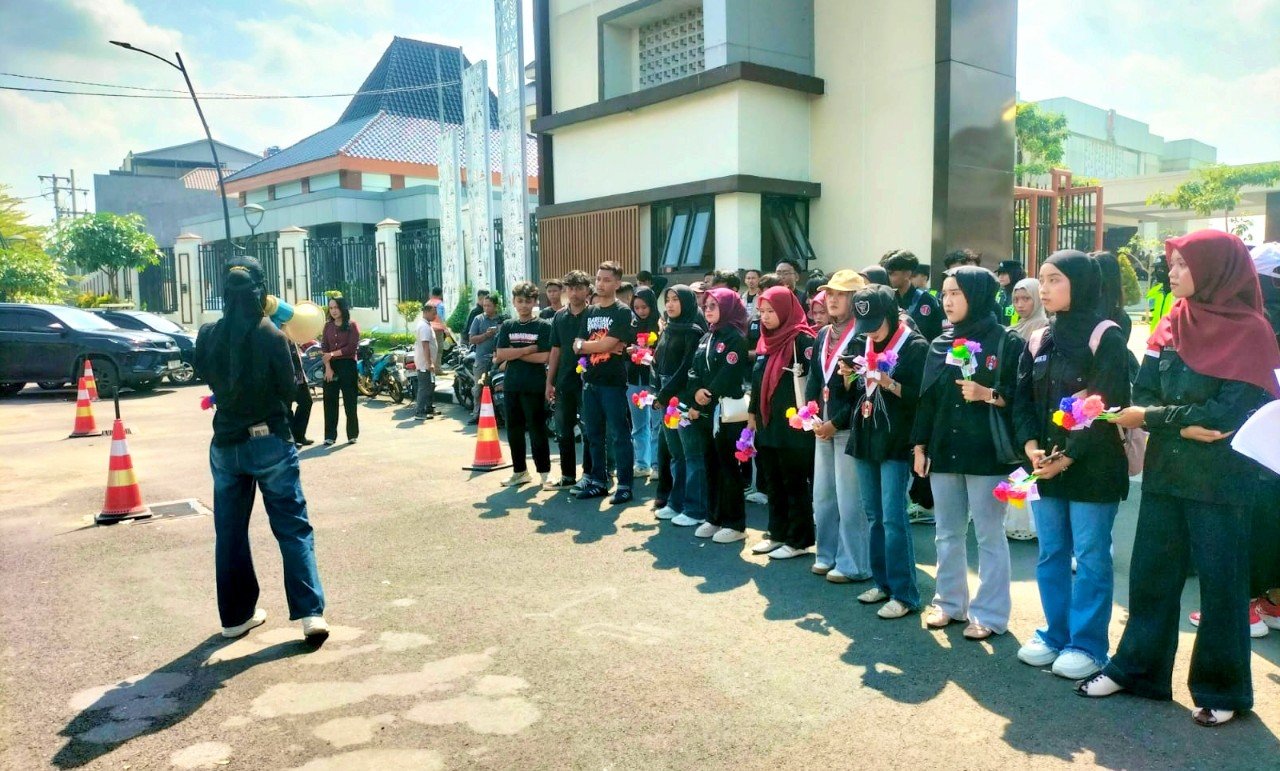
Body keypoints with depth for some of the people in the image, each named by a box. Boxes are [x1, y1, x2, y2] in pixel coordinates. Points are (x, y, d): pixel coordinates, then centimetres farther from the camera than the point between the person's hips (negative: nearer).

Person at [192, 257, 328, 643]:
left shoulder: (208, 336, -3)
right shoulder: (272, 336, -14)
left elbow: (205, 374, 12)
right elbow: (288, 387, -8)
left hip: (226, 444, 4)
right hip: (271, 441, -3)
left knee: (229, 532, 15)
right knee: (293, 528, 2)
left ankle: (236, 615, 23)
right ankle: (310, 614, -5)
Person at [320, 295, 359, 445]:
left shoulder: (352, 325, -1)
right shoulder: (328, 326, 11)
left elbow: (352, 347, -9)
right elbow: (324, 348, 3)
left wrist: (332, 354, -12)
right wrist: (328, 367, -10)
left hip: (347, 365, -4)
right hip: (330, 366, 4)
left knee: (349, 401, 1)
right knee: (330, 401, 3)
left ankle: (353, 434, 10)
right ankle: (330, 436, 8)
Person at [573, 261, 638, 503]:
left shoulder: (623, 312, -6)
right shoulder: (589, 312, 14)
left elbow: (606, 344, -16)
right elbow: (578, 347, 7)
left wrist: (584, 344, 0)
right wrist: (606, 347, -9)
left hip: (613, 382, -7)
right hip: (590, 381, 7)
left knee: (618, 435, -2)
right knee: (593, 435, 12)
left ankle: (625, 485, 4)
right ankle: (598, 481, 22)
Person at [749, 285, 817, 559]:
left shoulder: (801, 340, -11)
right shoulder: (765, 341, 14)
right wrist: (753, 414, 19)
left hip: (793, 426, -8)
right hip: (767, 424, 8)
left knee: (795, 483, 1)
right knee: (772, 482, 14)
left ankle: (799, 540, 10)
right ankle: (778, 533, 25)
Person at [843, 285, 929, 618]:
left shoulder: (915, 346, -8)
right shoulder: (862, 343, 13)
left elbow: (922, 397, -11)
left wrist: (890, 384, -23)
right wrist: (848, 376, 0)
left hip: (896, 443, -7)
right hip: (865, 439, 7)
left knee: (893, 518, -8)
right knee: (874, 516, 12)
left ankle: (904, 594, -1)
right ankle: (883, 582, 23)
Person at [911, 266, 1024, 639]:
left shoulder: (1006, 342, -3)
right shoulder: (939, 345, 12)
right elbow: (927, 399, 12)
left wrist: (987, 394, -20)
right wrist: (920, 446, 8)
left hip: (987, 453, -5)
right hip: (944, 451, 5)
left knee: (989, 535, 2)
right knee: (948, 533, 13)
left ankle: (989, 613, 12)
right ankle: (950, 602, 25)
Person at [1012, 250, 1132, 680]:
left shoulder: (1106, 337, -7)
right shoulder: (1038, 340, 11)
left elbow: (1108, 405, -14)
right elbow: (1022, 400, 7)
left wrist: (1069, 456, -16)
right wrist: (1032, 446, -9)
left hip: (1092, 467, -6)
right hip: (1045, 465, 6)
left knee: (1091, 557, 2)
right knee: (1051, 554, 12)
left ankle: (1087, 645, 14)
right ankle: (1055, 635, 25)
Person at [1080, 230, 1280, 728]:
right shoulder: (1172, 324, 7)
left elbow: (1229, 412, -18)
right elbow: (1144, 393, 0)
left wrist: (1152, 418, -15)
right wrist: (1183, 425, -17)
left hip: (1220, 481, -5)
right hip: (1164, 472, 5)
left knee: (1220, 582, 6)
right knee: (1151, 573, 11)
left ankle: (1223, 689, 21)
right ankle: (1137, 668, 25)